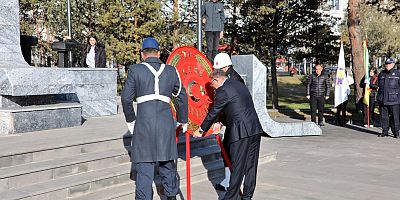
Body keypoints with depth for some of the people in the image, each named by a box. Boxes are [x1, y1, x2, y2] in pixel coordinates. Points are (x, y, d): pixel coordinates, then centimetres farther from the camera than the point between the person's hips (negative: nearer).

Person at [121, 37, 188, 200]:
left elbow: (126, 98, 1)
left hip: (144, 123, -2)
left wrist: (130, 120, 15)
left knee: (145, 167, 3)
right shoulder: (171, 71, 8)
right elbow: (181, 97, 13)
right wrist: (182, 120, 25)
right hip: (166, 123, 3)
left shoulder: (135, 70, 1)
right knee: (167, 164, 18)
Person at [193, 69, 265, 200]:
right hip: (255, 130, 8)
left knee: (237, 167, -2)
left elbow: (213, 113, 0)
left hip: (241, 132, -8)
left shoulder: (223, 90, -7)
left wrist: (201, 130, 12)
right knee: (251, 166, 11)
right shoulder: (240, 85, 18)